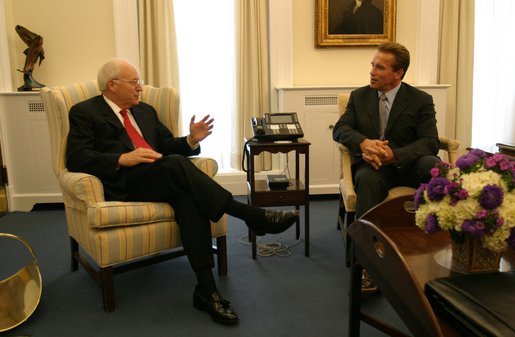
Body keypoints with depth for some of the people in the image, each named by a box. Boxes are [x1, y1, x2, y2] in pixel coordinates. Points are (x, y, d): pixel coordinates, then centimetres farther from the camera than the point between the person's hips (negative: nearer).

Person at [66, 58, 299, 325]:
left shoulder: (145, 111, 26)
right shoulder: (84, 112, 7)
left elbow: (167, 147, 25)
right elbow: (76, 159, -6)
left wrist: (191, 140, 3)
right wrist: (123, 158, -19)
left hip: (161, 181, 5)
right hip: (122, 187, -5)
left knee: (189, 196, -30)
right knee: (175, 164, -32)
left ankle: (206, 290, -33)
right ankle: (252, 217, -30)